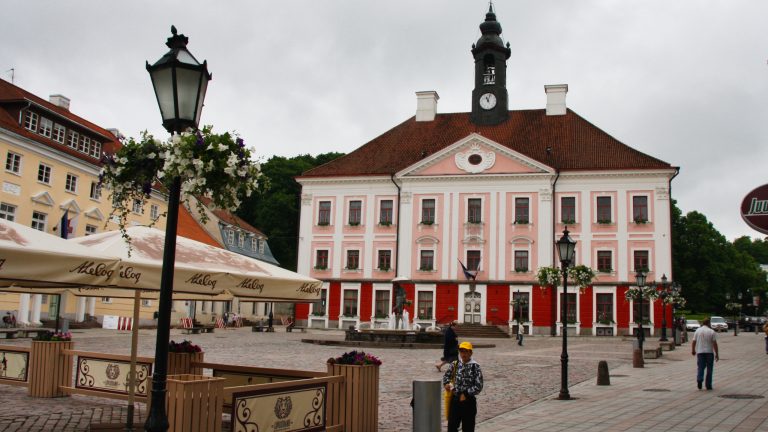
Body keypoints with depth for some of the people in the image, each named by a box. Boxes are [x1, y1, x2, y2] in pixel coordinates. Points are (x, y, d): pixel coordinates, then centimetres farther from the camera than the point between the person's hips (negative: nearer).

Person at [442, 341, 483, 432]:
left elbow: (479, 386, -11)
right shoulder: (454, 365, 2)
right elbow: (446, 376, 14)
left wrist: (466, 394, -15)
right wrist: (447, 384, -7)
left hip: (469, 401, -3)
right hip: (455, 400, 3)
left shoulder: (475, 367, -9)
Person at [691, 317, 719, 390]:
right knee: (709, 369, 7)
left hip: (700, 352, 2)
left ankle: (699, 379, -19)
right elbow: (715, 343, -8)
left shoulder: (697, 330, 5)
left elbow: (694, 342, 6)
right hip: (709, 352, -2)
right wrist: (717, 354, -3)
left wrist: (693, 350, 20)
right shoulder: (712, 331, -4)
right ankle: (708, 385, 9)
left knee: (700, 367, 6)